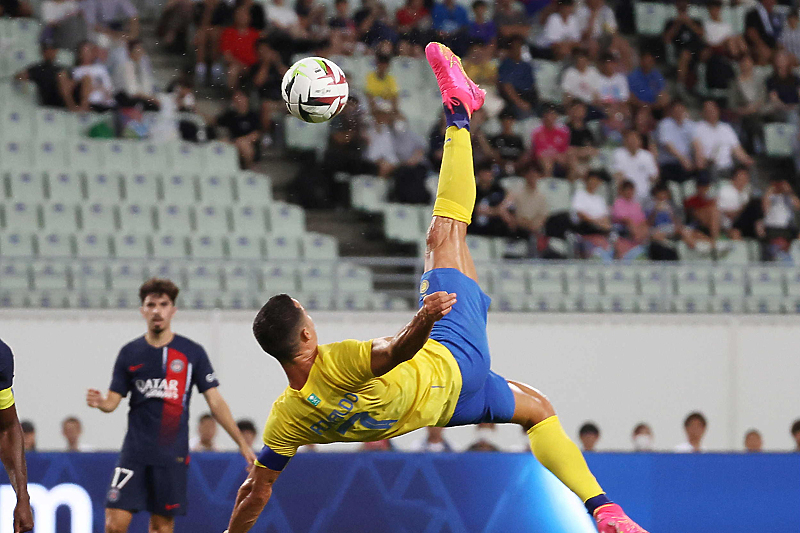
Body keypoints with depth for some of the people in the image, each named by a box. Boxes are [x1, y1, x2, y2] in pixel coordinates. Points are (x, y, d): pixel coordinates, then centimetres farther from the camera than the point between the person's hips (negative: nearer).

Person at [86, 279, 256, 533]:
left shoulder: (192, 353, 2)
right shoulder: (130, 353, 7)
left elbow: (215, 402, 3)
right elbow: (113, 401, 7)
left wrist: (242, 443, -2)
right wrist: (100, 402, -17)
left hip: (172, 455, -1)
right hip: (135, 452, 1)